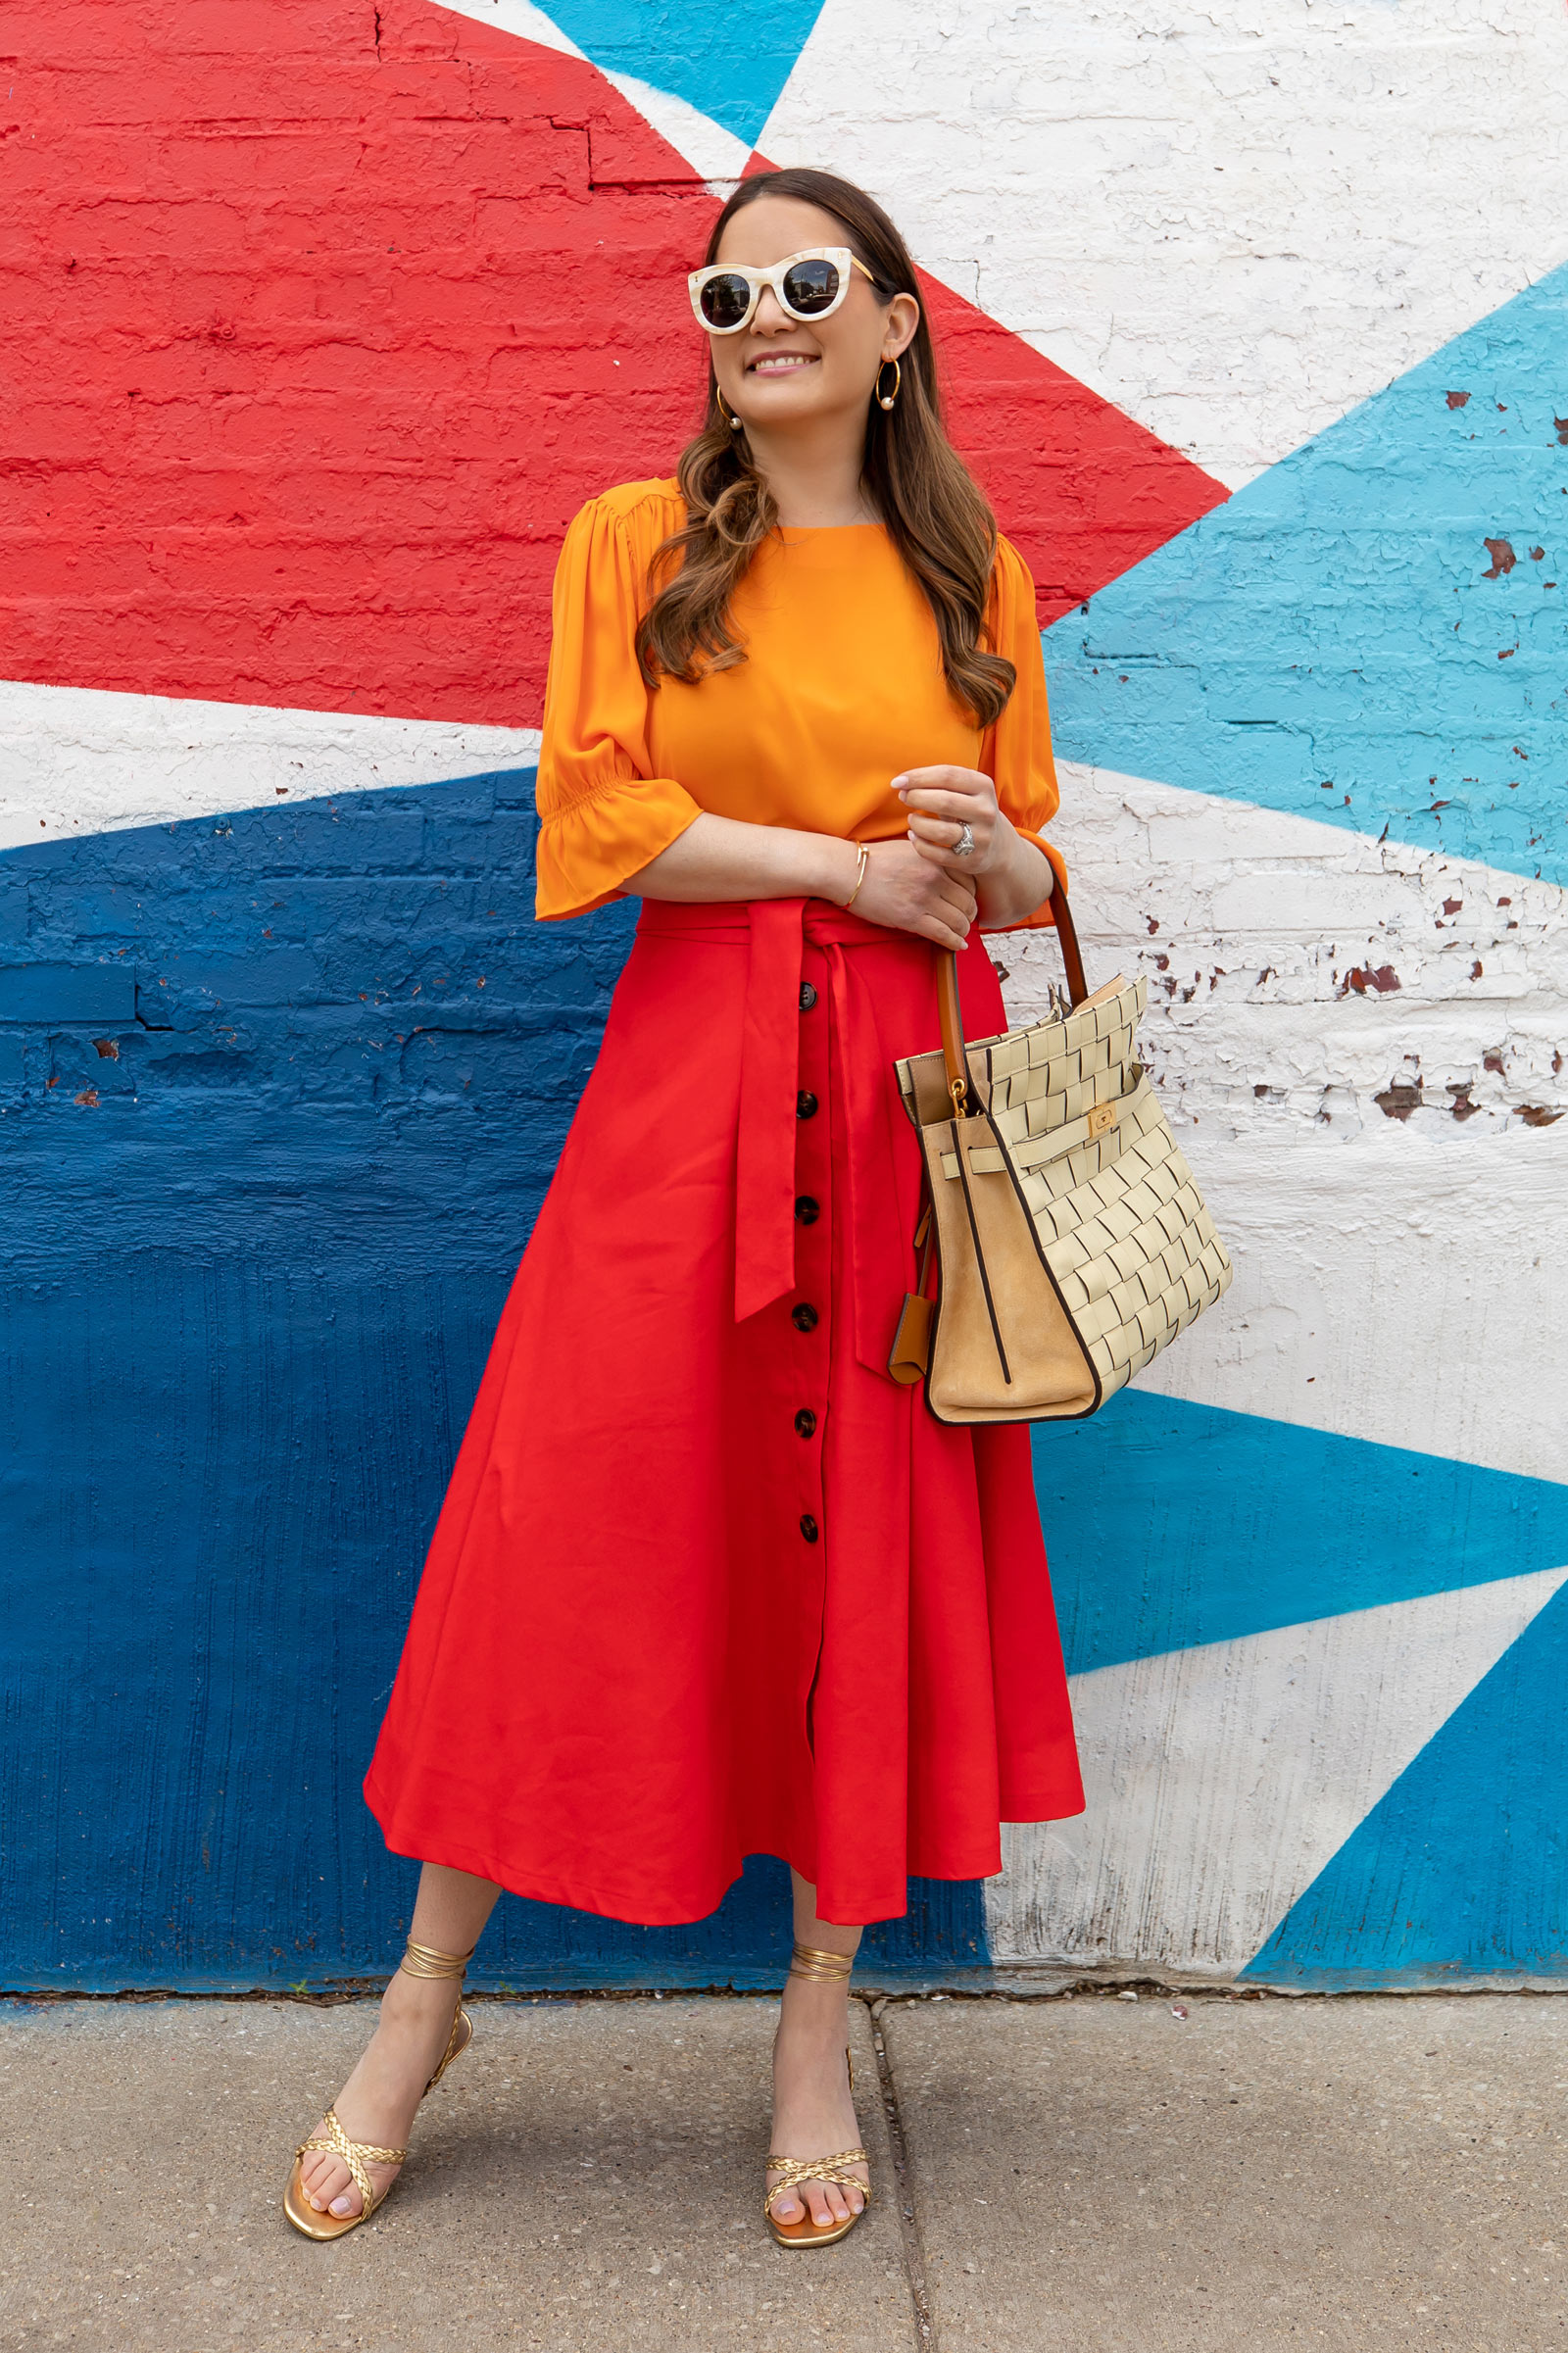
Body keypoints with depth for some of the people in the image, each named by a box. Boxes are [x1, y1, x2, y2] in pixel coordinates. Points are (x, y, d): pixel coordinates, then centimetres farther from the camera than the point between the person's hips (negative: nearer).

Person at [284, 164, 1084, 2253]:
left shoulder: (976, 578, 12)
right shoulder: (636, 542, 6)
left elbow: (1034, 876, 14)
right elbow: (597, 818, -5)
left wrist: (988, 847, -9)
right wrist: (850, 861, -10)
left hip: (910, 1098, 2)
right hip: (687, 1080, -2)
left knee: (883, 1537, 5)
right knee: (576, 1522, 0)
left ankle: (820, 2023, 22)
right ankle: (425, 2000, 19)